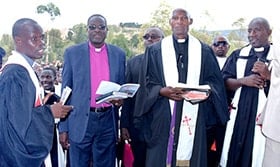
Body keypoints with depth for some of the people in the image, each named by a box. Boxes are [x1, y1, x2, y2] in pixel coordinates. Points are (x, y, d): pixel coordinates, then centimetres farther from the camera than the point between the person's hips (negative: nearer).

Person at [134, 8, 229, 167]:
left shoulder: (205, 51, 11)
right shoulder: (155, 50, 8)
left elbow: (216, 81, 9)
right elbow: (146, 83, 4)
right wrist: (162, 91, -14)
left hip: (194, 117, 1)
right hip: (163, 117, 0)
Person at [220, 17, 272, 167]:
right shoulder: (238, 55, 12)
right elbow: (224, 82, 5)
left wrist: (269, 75, -17)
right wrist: (243, 80, -12)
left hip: (265, 115, -2)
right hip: (238, 113, 2)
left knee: (258, 155, 0)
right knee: (233, 153, 4)